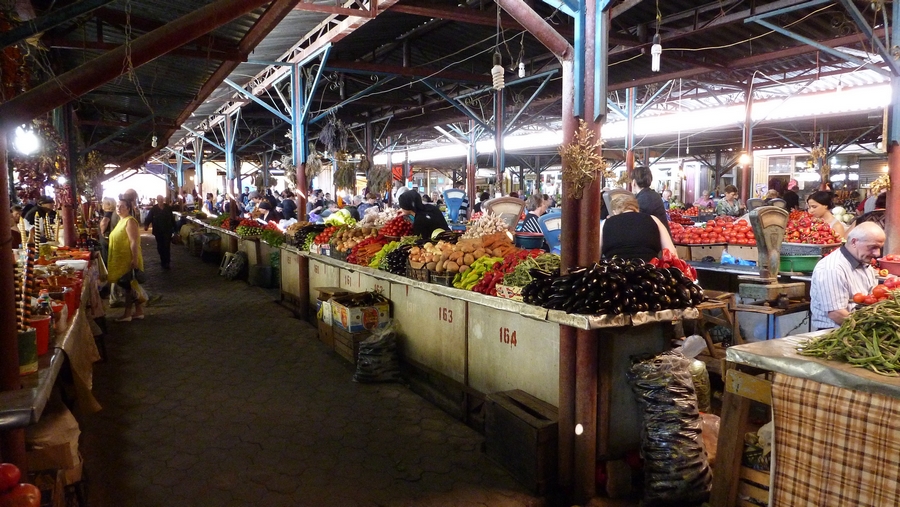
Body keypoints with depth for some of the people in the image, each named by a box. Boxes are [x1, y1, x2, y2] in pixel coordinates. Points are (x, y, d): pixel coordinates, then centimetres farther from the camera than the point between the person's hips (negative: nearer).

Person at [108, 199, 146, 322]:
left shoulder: (130, 221, -14)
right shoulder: (122, 220, 16)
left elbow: (134, 242, -21)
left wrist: (134, 260, -26)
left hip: (128, 261, -10)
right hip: (122, 260, 10)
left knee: (128, 286, -3)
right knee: (131, 286, 13)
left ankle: (127, 314, 4)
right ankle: (139, 311, 19)